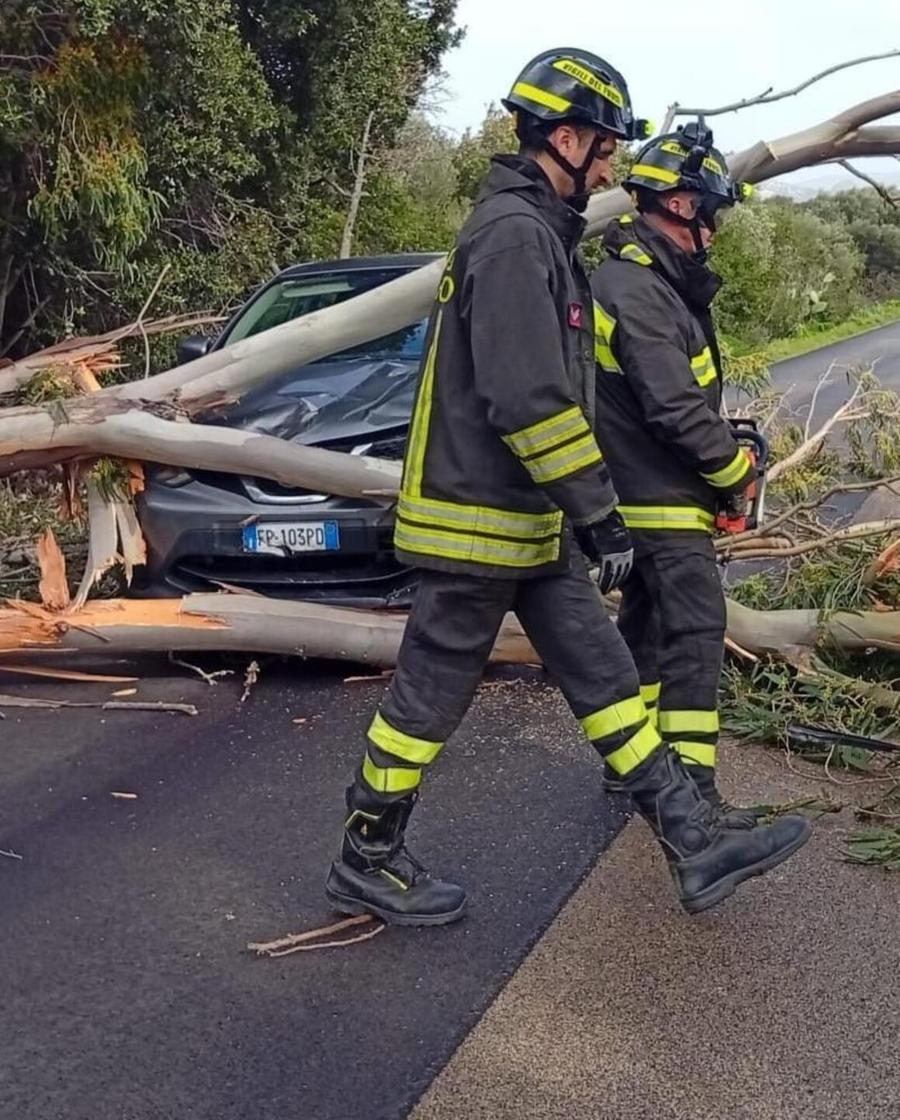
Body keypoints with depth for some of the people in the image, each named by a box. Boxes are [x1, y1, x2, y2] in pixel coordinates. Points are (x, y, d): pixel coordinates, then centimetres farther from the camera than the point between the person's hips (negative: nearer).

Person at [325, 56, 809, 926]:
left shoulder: (535, 231, 16)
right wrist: (598, 513, -20)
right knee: (428, 698, 3)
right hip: (479, 525, -10)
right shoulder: (515, 233, -18)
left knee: (605, 679, 11)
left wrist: (579, 511, 25)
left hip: (530, 524, 10)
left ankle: (695, 848, 19)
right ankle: (365, 867, 20)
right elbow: (527, 400, -26)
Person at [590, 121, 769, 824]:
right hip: (663, 499, -11)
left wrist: (725, 453, 6)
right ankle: (692, 789, -7)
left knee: (646, 623, 16)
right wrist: (737, 471, -11)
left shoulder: (654, 282, 16)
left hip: (648, 496, 11)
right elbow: (676, 407, -23)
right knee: (696, 632, -10)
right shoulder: (638, 290, -19)